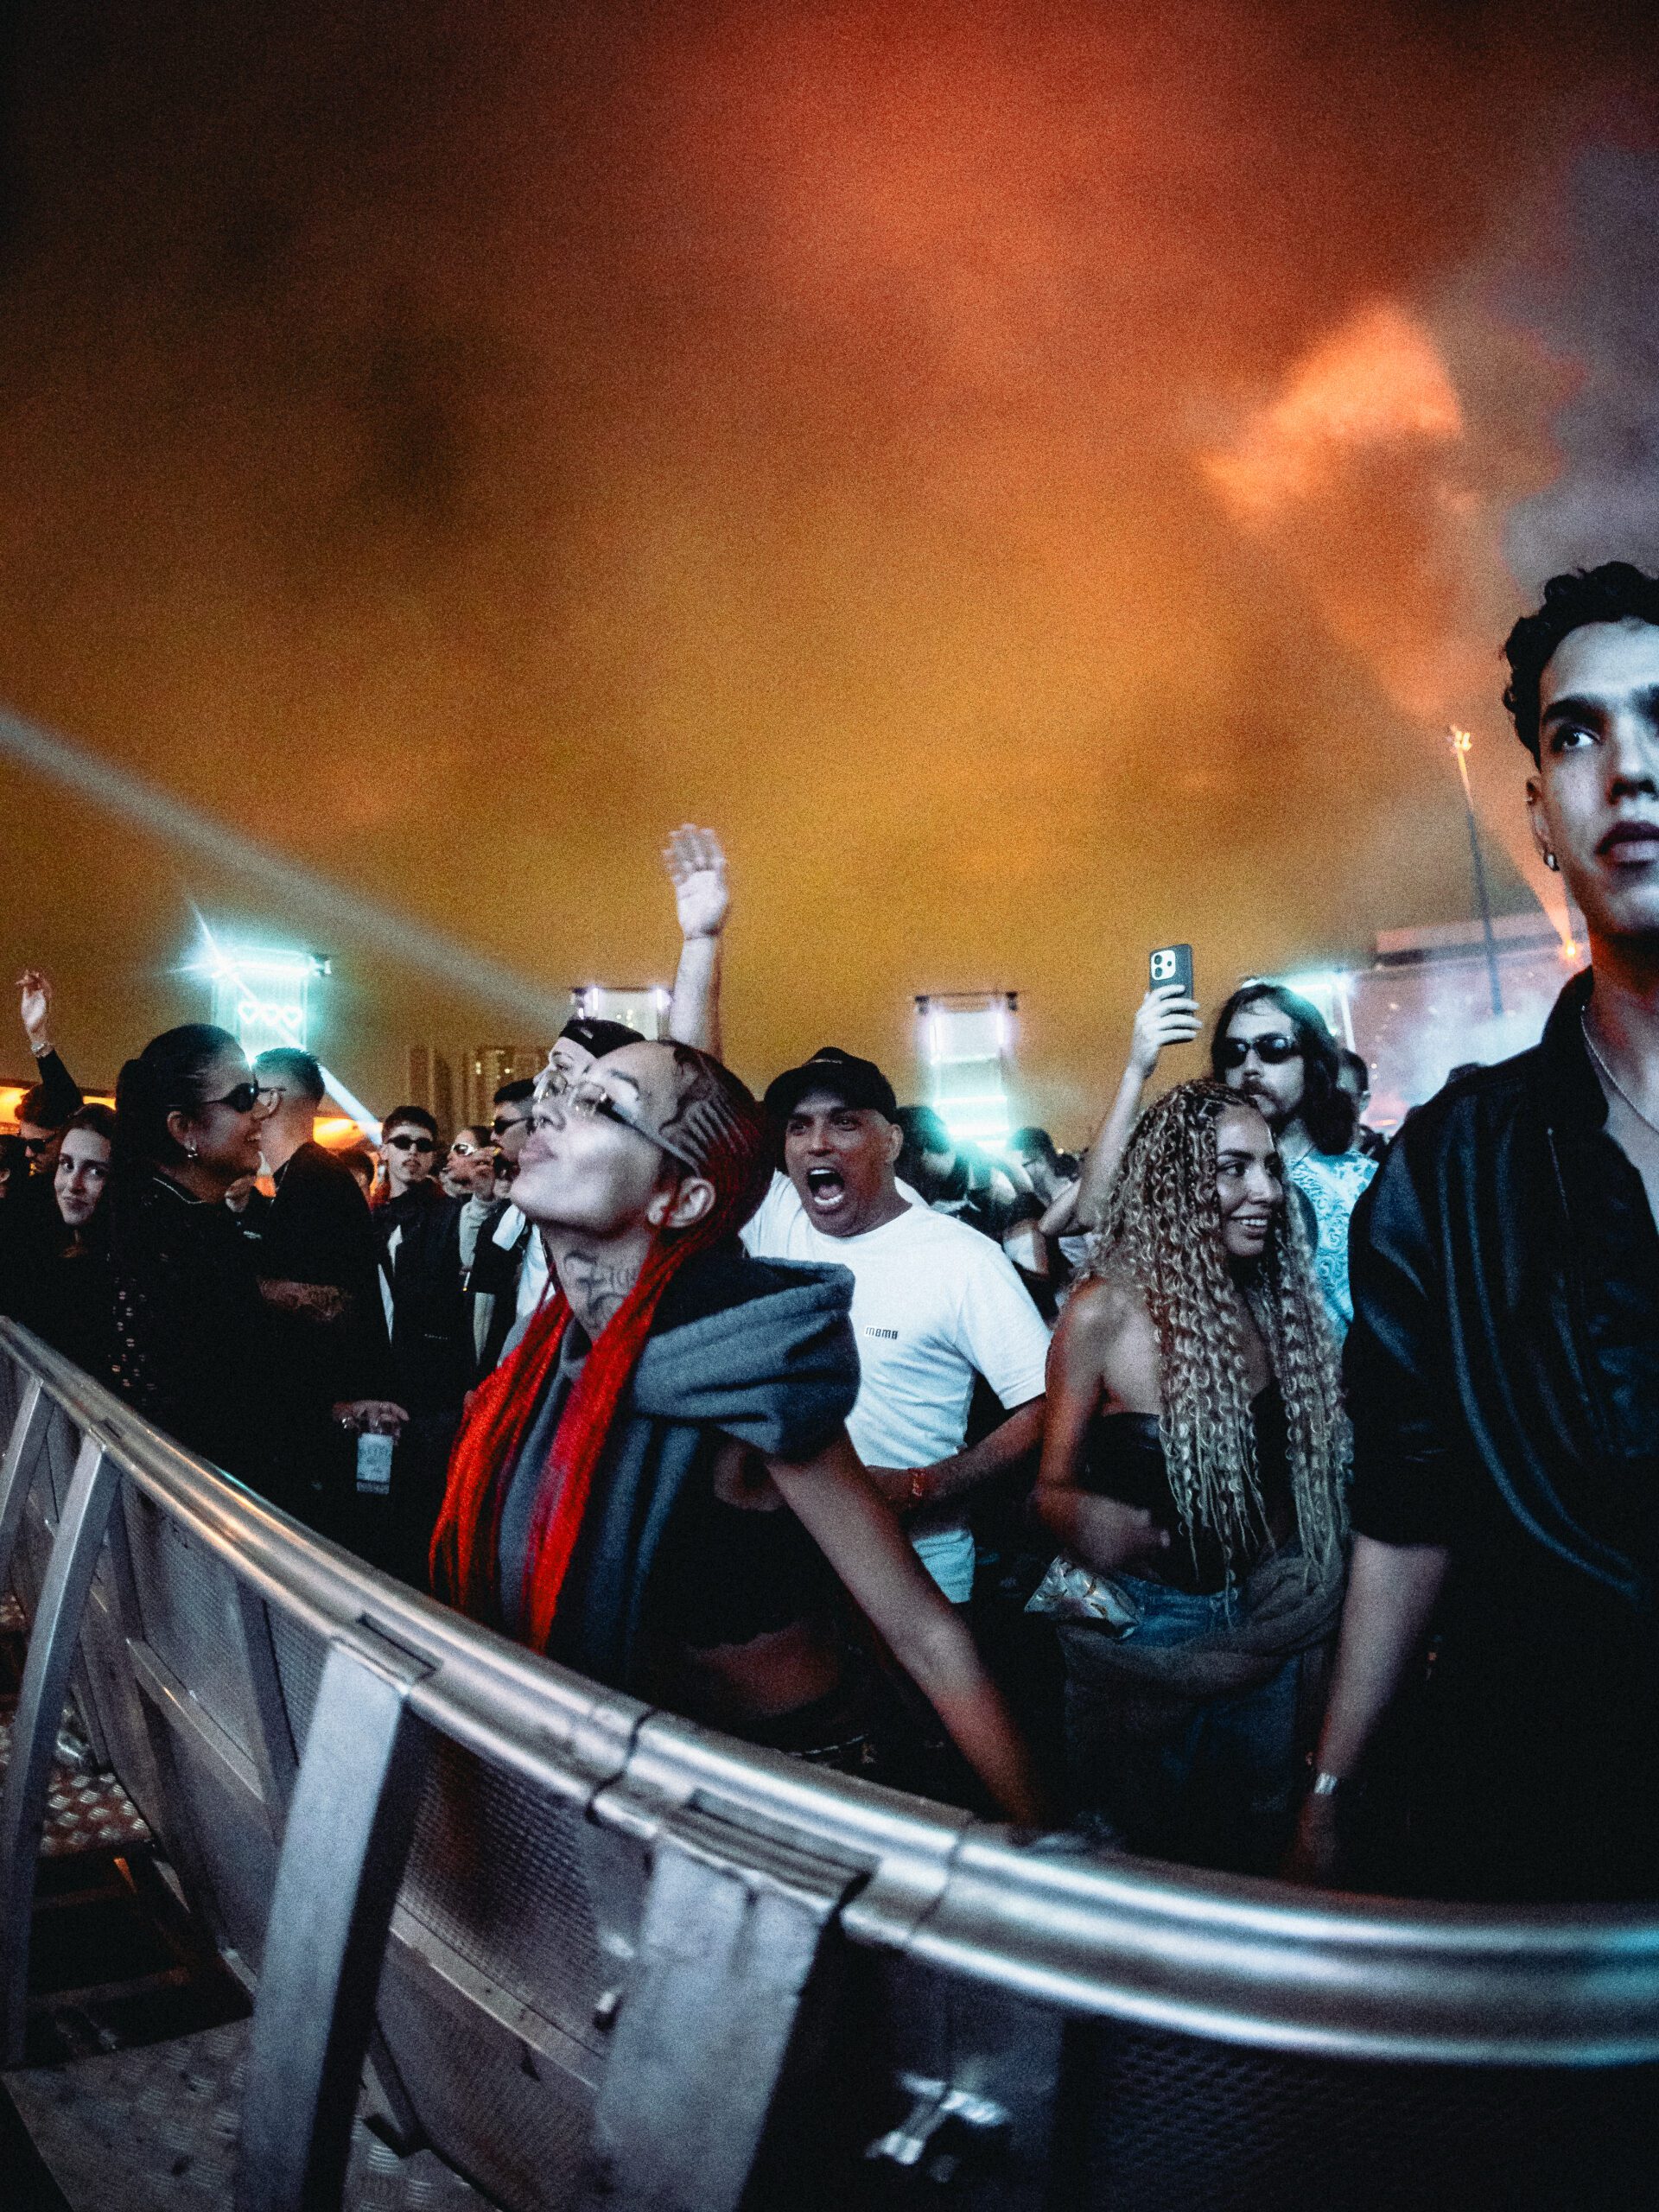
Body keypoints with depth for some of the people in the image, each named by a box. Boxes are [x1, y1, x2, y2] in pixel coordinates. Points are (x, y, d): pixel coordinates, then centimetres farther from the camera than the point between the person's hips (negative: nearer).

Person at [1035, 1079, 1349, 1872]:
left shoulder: (1278, 1301, 0)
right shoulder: (1105, 1313, -15)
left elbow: (1303, 1477, 5)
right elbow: (1048, 1487, -11)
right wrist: (1081, 1518, -32)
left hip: (1266, 1625, 4)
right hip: (1140, 1624, -4)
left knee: (1261, 1851, 18)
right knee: (1139, 1858, 13)